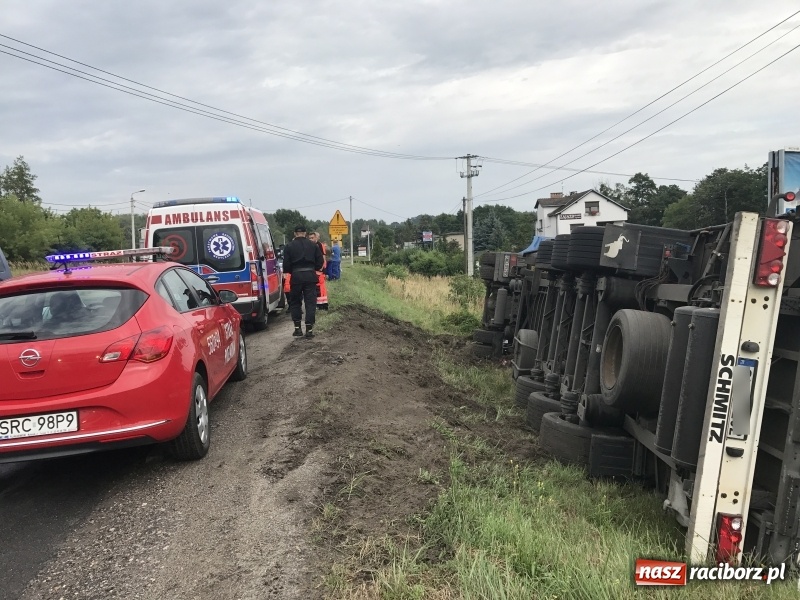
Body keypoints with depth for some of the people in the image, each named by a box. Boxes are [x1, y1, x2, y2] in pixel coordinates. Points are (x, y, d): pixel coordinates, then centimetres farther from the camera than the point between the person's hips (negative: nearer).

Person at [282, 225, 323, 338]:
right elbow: (320, 262, 5)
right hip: (310, 276, 1)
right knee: (310, 302, 4)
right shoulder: (313, 245, 6)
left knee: (295, 302, 13)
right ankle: (309, 329, -1)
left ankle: (298, 327, 11)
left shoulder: (289, 246, 0)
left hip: (296, 276, -1)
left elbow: (286, 266, -3)